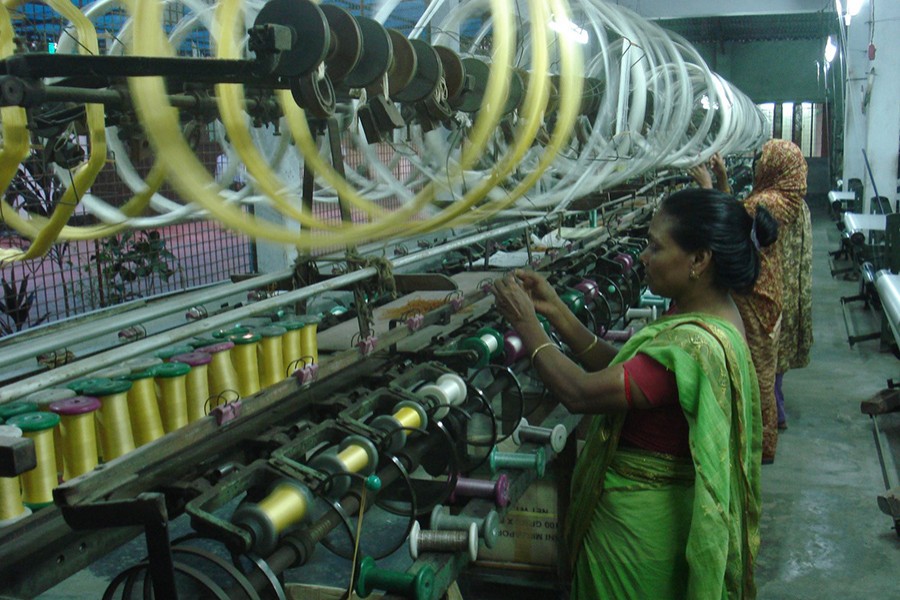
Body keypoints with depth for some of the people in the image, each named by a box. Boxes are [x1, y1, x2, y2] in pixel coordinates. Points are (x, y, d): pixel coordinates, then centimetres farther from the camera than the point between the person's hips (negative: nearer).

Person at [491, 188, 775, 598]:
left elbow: (579, 393, -31)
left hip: (641, 518, -9)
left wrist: (526, 324, -19)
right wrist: (556, 312, -3)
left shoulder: (694, 345, -32)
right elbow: (620, 369, 3)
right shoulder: (713, 316, 0)